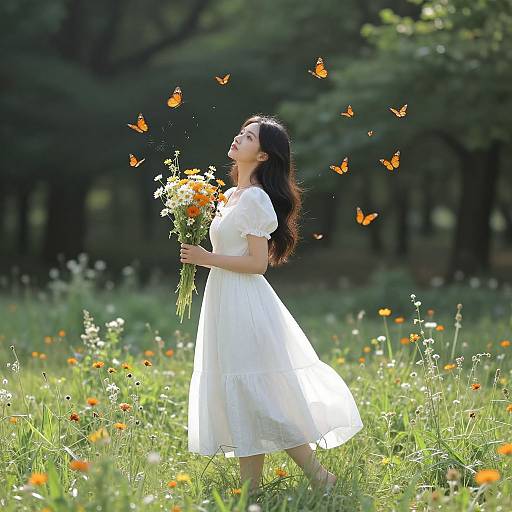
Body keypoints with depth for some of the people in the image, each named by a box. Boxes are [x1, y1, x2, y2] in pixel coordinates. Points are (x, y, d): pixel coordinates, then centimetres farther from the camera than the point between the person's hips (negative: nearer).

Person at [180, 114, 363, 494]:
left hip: (244, 306, -10)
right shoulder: (234, 195, 14)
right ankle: (250, 487, 14)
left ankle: (318, 475, 0)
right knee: (240, 399, 10)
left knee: (253, 398, -7)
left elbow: (258, 263, -18)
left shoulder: (254, 198, -14)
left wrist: (207, 259, -16)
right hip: (227, 301, 10)